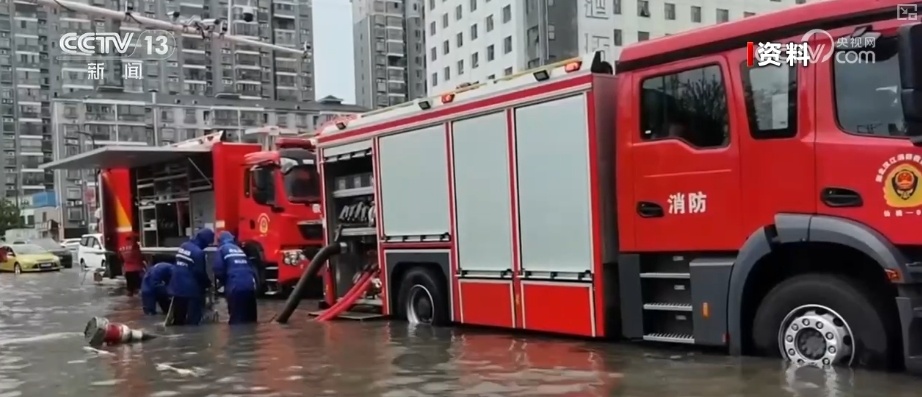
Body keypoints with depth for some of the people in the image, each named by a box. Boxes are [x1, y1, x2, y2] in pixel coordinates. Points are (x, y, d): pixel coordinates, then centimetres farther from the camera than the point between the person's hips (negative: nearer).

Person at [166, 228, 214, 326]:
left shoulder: (183, 246, 9)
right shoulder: (198, 252, -18)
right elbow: (200, 273, -16)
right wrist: (208, 283, 3)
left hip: (177, 287, 8)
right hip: (192, 289, -8)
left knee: (177, 320, 16)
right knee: (193, 321, 0)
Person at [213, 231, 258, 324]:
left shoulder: (222, 249, 9)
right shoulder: (240, 249, 25)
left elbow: (218, 270, -2)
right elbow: (251, 269, 21)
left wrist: (223, 281, 15)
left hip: (235, 287, -5)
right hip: (249, 286, 5)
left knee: (236, 319, -3)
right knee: (250, 318, 13)